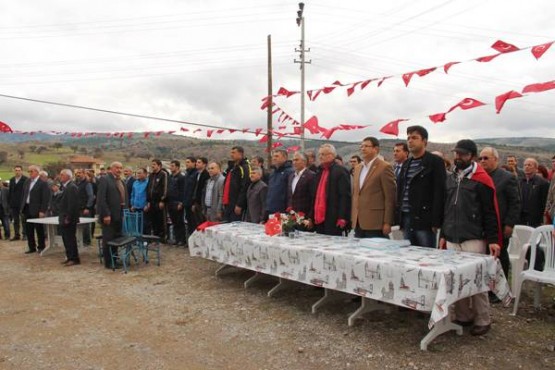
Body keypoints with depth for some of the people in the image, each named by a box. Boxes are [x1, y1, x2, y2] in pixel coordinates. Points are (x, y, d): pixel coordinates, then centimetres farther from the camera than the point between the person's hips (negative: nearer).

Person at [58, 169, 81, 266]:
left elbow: (72, 204, -21)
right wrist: (61, 217, 13)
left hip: (69, 219, -10)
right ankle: (70, 257, 22)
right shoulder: (65, 187, 15)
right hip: (64, 218, 10)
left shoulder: (72, 187, -16)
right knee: (66, 239, 14)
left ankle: (74, 259, 3)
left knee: (70, 239, -4)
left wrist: (68, 218, -20)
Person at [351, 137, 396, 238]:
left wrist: (387, 222, -13)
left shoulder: (384, 167, -7)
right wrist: (352, 218, 13)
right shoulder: (358, 168, 16)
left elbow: (390, 197, -10)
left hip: (375, 223, -7)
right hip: (358, 223, 7)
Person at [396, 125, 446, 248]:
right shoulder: (406, 163, 17)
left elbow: (439, 192, -10)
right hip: (406, 219, 7)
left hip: (424, 220, -6)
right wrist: (398, 218, 13)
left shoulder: (435, 162, -4)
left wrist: (436, 221, -16)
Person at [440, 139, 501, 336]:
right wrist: (443, 235, 17)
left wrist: (493, 239, -12)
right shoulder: (451, 179, 14)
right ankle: (463, 317, 20)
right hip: (452, 240, 6)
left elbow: (490, 212, -8)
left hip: (473, 240, -6)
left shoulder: (482, 180, -5)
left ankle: (483, 321, 11)